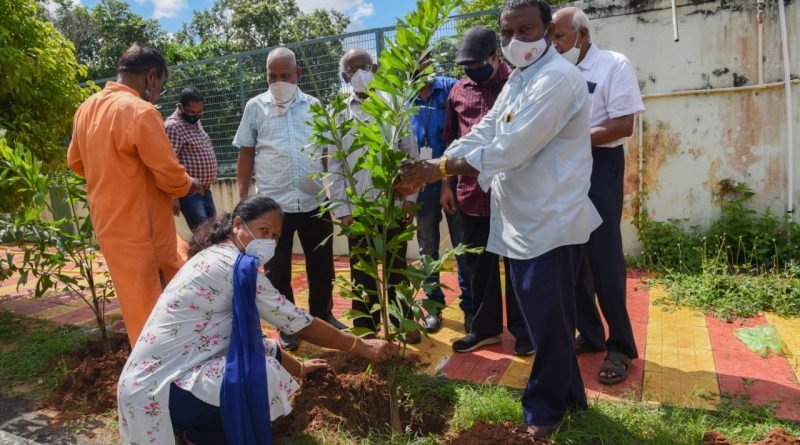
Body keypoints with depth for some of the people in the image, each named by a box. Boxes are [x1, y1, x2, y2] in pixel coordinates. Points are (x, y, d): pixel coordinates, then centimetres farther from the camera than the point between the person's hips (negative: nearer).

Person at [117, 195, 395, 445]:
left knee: (267, 351, 7)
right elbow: (296, 322, -15)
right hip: (156, 390, -9)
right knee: (266, 374, -21)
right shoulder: (235, 266, -19)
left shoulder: (217, 258, 9)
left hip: (159, 377, 9)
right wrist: (360, 346, -4)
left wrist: (297, 368, 22)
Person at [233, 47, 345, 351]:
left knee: (321, 265, 12)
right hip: (273, 204, -1)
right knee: (277, 269, 8)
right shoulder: (255, 107, 3)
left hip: (315, 202, 2)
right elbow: (246, 155, 6)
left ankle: (322, 315, 32)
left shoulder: (314, 106, 7)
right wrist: (243, 198, 2)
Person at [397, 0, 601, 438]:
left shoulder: (557, 78, -16)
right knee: (541, 316, 18)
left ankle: (546, 407, 23)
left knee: (548, 319, 3)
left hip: (549, 220, -10)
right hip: (522, 218, 10)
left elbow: (509, 150, -24)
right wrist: (429, 169, -4)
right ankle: (566, 393, 37)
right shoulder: (518, 79, 16)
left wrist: (438, 168, -19)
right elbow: (482, 134, 9)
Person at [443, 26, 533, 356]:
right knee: (478, 263, 13)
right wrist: (446, 184, 13)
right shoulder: (458, 91, 10)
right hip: (470, 192, 4)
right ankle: (484, 327, 28)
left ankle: (522, 329, 24)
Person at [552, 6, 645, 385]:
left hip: (599, 167, -5)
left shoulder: (614, 65, -4)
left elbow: (623, 125, -13)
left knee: (605, 258, -4)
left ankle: (620, 346, 11)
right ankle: (589, 334, 23)